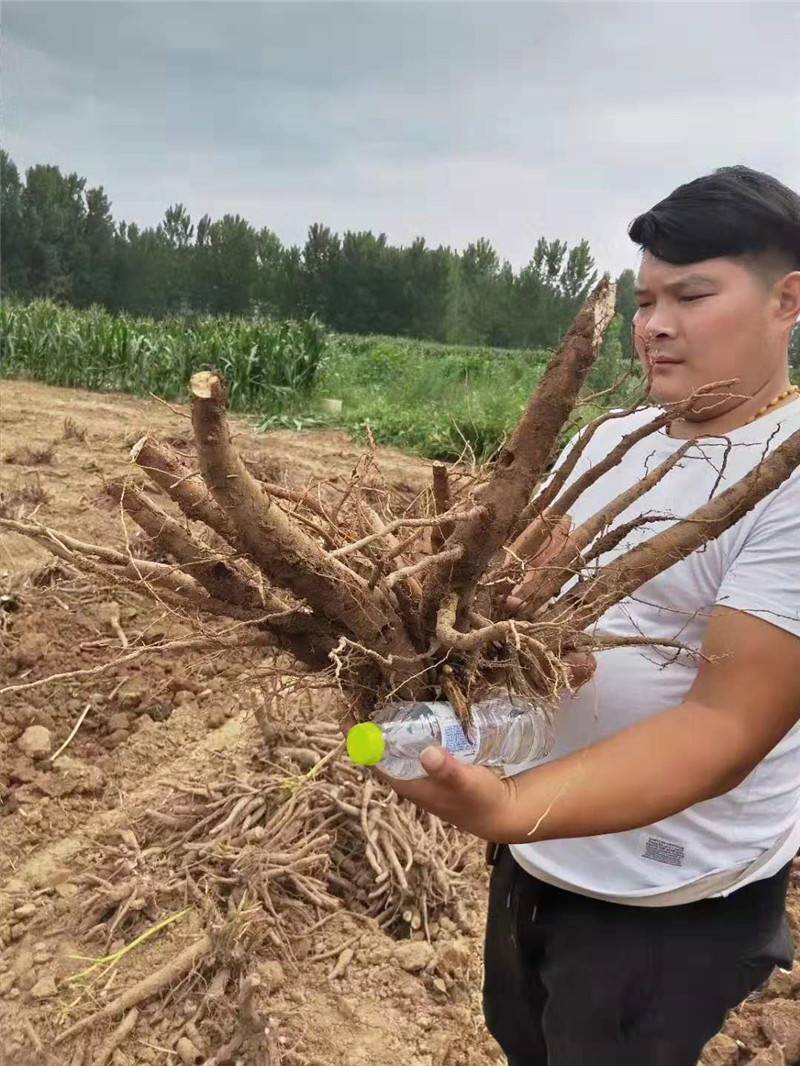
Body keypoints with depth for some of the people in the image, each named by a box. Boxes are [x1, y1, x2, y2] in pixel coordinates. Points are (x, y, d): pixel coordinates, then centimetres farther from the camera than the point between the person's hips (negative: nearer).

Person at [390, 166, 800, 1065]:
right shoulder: (607, 439, 1)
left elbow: (728, 722, -29)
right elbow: (517, 584, 6)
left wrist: (510, 809, -41)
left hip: (671, 908, -6)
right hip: (535, 857, 7)